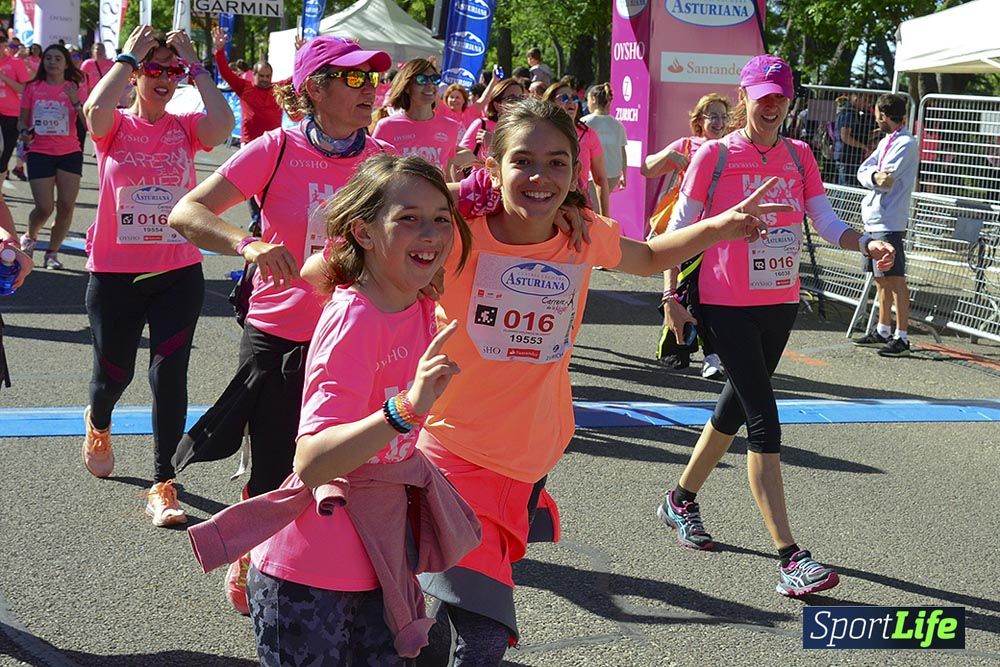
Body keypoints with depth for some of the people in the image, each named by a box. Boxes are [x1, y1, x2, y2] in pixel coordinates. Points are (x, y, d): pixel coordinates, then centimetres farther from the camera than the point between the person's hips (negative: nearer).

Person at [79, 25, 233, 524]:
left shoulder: (185, 127, 2)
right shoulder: (116, 126, -1)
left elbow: (222, 124, -21)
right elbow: (95, 109, -26)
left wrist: (194, 65, -11)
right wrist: (129, 55, -15)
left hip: (179, 273, 0)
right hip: (114, 274, 0)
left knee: (170, 376, -5)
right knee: (114, 372, 13)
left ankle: (163, 486, 4)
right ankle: (97, 425, 49)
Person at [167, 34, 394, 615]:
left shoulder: (382, 158, 0)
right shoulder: (279, 149, -10)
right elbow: (187, 213, -15)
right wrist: (249, 245, -33)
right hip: (279, 338, -2)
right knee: (275, 482, 5)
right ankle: (248, 563, 36)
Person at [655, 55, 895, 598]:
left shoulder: (799, 156, 7)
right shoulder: (714, 155, -6)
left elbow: (826, 222, 2)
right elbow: (679, 228, -2)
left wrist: (867, 244, -17)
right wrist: (671, 296, -6)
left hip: (780, 303, 6)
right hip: (726, 304, -6)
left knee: (737, 406, 17)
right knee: (764, 419, -13)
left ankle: (680, 501, 40)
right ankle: (789, 559, -14)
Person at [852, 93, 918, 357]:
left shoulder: (906, 143, -12)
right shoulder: (886, 141, 17)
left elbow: (886, 182, -19)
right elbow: (863, 171, 6)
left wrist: (874, 177, -2)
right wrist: (874, 177, -12)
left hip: (889, 223, -9)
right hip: (874, 220, 9)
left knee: (895, 280, -9)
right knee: (881, 279, 15)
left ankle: (901, 338, -8)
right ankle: (883, 331, 25)